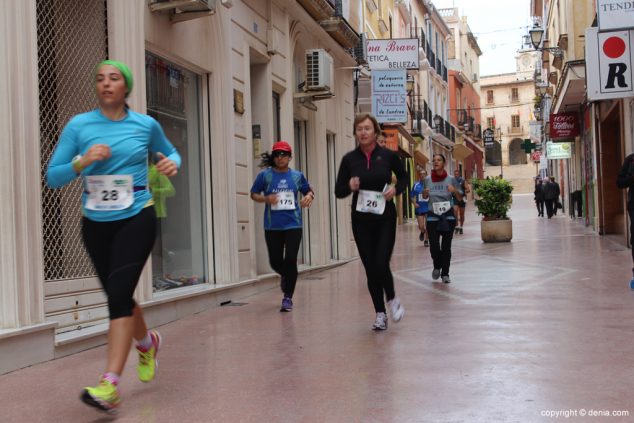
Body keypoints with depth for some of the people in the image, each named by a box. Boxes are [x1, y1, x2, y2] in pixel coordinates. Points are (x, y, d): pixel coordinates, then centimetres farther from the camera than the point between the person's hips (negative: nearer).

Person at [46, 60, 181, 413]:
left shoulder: (147, 125, -1)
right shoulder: (78, 125, -2)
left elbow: (171, 152, 18)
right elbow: (52, 177, -2)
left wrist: (172, 163, -5)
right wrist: (81, 162, -21)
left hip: (137, 219, -2)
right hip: (96, 224, 3)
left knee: (119, 293, -16)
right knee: (118, 295, 14)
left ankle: (110, 384, -15)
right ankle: (147, 343, 44)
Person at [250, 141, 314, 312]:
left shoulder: (297, 175, 3)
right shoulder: (265, 175, -1)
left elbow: (309, 190, 16)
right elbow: (253, 194, 5)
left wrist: (309, 196, -7)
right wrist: (266, 199, -15)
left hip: (293, 225, 0)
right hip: (272, 227, 0)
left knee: (291, 260, -6)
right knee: (275, 261, 7)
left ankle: (287, 297, 8)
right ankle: (285, 276, 45)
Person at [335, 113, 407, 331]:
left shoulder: (388, 155, -3)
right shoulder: (349, 159, -1)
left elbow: (403, 177, 13)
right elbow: (338, 191, 4)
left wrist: (396, 188, -7)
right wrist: (350, 187, -17)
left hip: (385, 217, -2)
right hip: (361, 220, 2)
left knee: (381, 265, -11)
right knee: (370, 268, 5)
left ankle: (392, 298, 21)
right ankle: (380, 313, 21)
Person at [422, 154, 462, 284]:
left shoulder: (451, 179, -2)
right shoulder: (428, 179, 2)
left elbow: (460, 198, 4)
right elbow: (424, 197, 17)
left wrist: (454, 191, -16)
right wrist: (425, 193, -6)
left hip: (448, 216, -1)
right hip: (433, 216, 1)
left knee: (446, 246, 1)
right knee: (434, 246, -4)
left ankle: (445, 274, 14)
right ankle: (437, 266, 26)